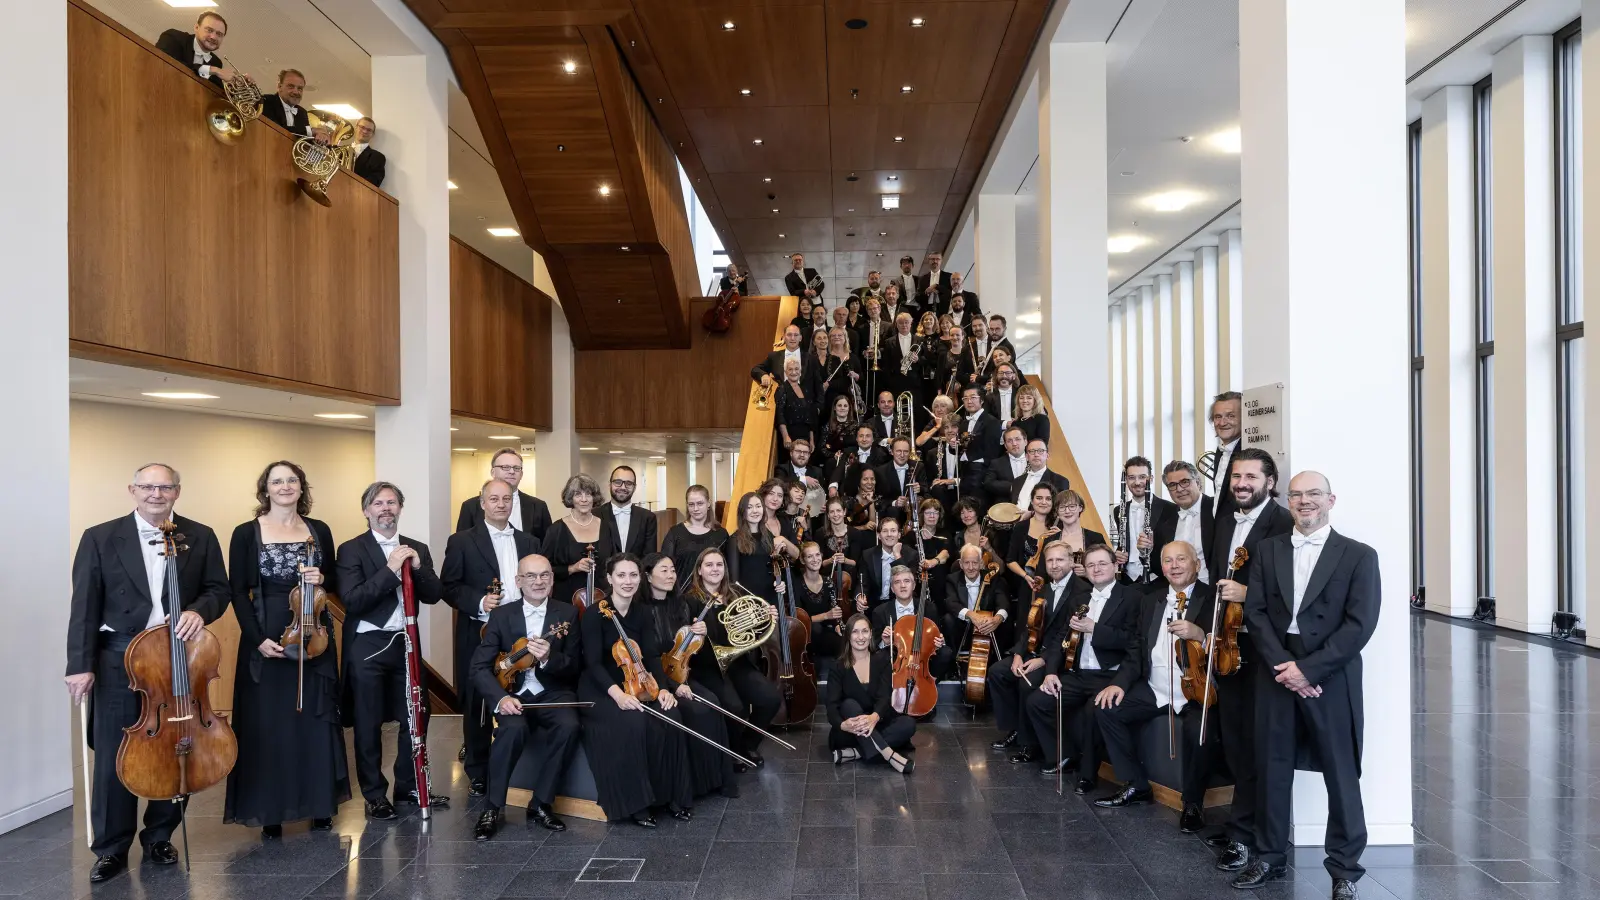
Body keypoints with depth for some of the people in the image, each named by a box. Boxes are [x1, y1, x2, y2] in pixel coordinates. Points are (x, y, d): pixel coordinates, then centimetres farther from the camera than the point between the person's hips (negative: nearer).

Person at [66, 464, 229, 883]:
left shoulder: (200, 537, 3)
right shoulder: (100, 537, 0)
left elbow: (218, 589, 7)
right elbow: (84, 607, -2)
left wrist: (199, 610, -16)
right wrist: (81, 664, -7)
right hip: (119, 660, -1)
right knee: (113, 758, 3)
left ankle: (159, 838, 27)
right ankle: (111, 849, 18)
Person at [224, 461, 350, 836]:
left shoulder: (319, 531, 7)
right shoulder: (246, 534, -2)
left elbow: (335, 584, 13)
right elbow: (238, 592, -3)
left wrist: (321, 579, -10)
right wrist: (257, 638, -13)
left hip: (314, 637, 3)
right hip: (267, 639, -3)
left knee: (316, 720, 8)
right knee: (268, 725, 2)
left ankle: (320, 805, 19)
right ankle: (270, 811, 12)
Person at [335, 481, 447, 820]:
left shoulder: (417, 549, 9)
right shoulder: (351, 549, -5)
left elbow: (435, 595, 1)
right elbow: (352, 600, -18)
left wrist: (417, 568, -16)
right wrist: (390, 569, -25)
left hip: (405, 643, 4)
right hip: (367, 646, -4)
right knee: (368, 724, 5)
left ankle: (408, 786, 26)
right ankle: (375, 794, 17)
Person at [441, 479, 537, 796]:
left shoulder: (527, 542, 13)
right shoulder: (462, 541, 0)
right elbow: (449, 587, -4)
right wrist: (479, 601, -19)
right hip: (479, 636, -3)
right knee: (478, 706, 6)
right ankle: (477, 773, 20)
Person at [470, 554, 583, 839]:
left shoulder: (568, 613, 2)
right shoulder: (501, 614, 2)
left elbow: (575, 667, -1)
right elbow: (479, 666, -4)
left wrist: (548, 658, -24)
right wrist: (500, 698, -24)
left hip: (553, 693, 1)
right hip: (513, 693, 0)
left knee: (568, 726, -31)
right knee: (513, 728, -33)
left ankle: (541, 803, -11)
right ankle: (493, 807, -13)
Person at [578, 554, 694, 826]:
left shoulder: (642, 612, 5)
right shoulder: (594, 615, -11)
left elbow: (652, 656, 0)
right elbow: (593, 663, -18)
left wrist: (663, 687, -17)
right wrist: (617, 692, -33)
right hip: (601, 691, -5)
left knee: (671, 718, -22)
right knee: (633, 723, -33)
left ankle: (672, 795, -7)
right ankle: (635, 803, -20)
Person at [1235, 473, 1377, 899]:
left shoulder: (1359, 555, -1)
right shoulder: (1268, 549, 9)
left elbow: (1360, 624, -9)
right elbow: (1254, 611, 3)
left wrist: (1308, 668, -15)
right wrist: (1280, 664, -11)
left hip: (1331, 679, -3)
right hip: (1276, 673, 3)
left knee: (1341, 774, 5)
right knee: (1273, 768, 9)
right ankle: (1271, 857, 22)